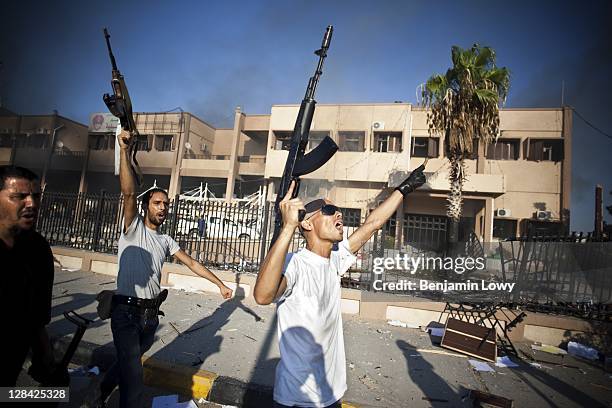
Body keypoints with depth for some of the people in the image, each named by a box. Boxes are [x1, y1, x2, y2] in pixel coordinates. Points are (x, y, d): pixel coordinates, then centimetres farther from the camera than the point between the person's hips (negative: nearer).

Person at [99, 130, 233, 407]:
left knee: (128, 362, 25)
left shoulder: (166, 241, 10)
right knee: (133, 377, -12)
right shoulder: (133, 228, -6)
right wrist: (125, 151, -31)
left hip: (151, 314, 6)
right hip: (126, 312, -6)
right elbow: (129, 193, -21)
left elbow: (191, 263, 11)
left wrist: (219, 283, 8)